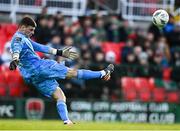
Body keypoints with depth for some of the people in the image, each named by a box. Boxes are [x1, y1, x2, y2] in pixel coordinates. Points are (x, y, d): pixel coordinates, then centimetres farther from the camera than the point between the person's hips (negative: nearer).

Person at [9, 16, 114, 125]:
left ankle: (66, 121, -10)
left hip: (33, 78, 10)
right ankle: (103, 74, 2)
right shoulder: (18, 38, -7)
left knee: (59, 96, 4)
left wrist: (60, 52, 33)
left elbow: (39, 47, 31)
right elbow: (17, 49, -30)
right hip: (38, 67, -10)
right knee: (72, 72, -3)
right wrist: (15, 60, -52)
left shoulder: (24, 38, 25)